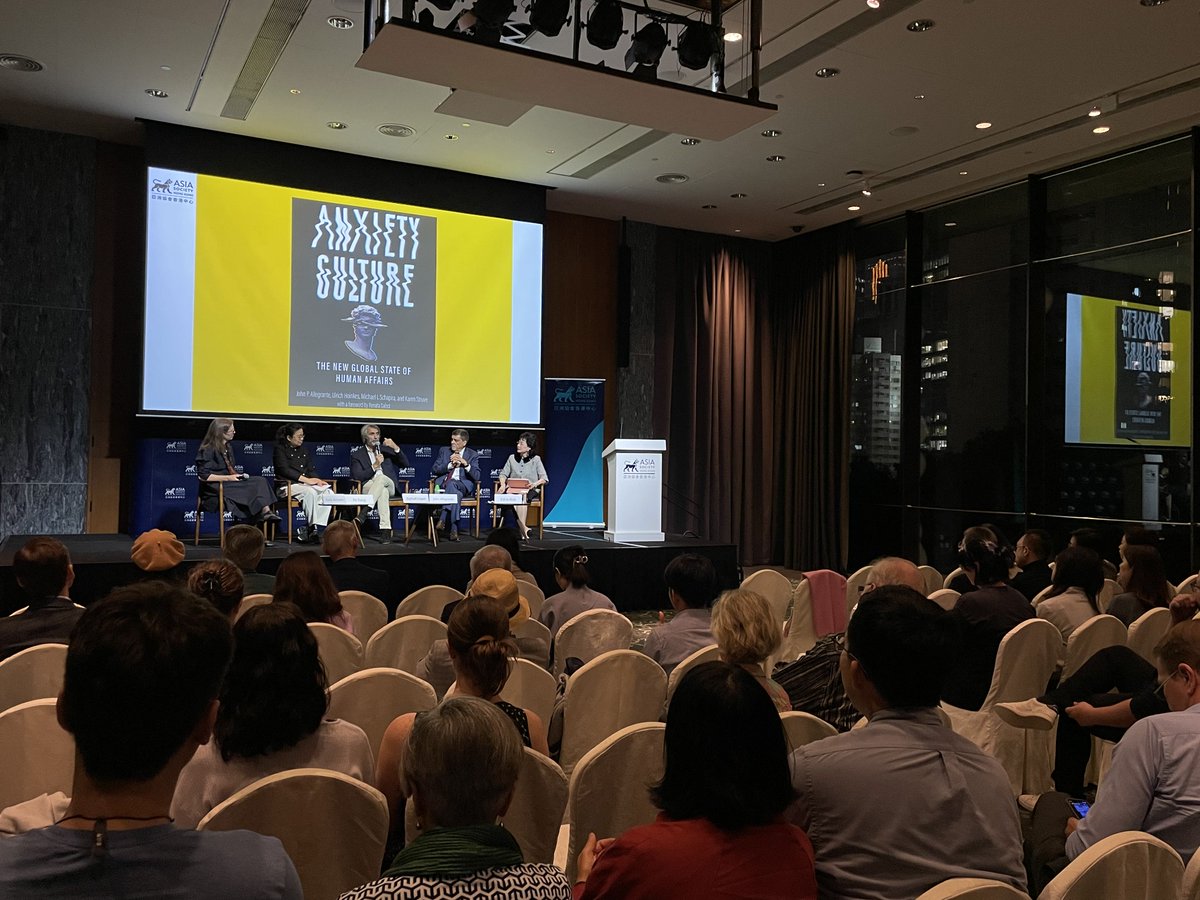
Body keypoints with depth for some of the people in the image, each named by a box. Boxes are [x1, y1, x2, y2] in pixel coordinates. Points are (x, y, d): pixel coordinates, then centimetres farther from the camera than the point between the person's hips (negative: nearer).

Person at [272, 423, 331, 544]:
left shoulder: (303, 450, 22)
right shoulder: (280, 449, 2)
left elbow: (311, 470, 18)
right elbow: (284, 470, -12)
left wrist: (317, 480, -6)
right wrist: (306, 479, -20)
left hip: (307, 484, 6)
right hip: (287, 486, -6)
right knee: (310, 492, -36)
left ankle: (318, 528, -27)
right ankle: (311, 527, -31)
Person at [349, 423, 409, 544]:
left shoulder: (385, 449, 20)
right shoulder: (357, 455, 14)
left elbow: (405, 464, 10)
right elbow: (357, 476, -1)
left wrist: (396, 447, -5)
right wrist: (375, 466, -12)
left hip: (389, 486, 1)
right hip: (368, 487, -1)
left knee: (380, 477, -36)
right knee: (383, 491, -38)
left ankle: (362, 514, -47)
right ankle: (385, 530, -49)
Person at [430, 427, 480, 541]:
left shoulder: (472, 455, 10)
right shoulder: (444, 451, 17)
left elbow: (476, 477, -1)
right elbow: (434, 470, 6)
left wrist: (465, 463, -15)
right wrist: (450, 465, -7)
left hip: (463, 485, -1)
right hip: (443, 484, 1)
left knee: (451, 483, -38)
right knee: (455, 493, -36)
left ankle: (443, 519, -42)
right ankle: (453, 529, -42)